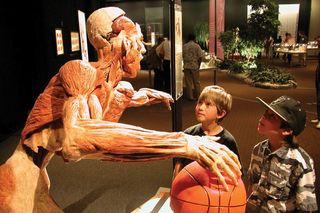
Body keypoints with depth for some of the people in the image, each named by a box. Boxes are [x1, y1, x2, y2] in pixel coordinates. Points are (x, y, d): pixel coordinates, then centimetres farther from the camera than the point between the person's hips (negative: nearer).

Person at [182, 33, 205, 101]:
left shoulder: (184, 46, 2)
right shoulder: (197, 46, -5)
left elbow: (182, 56, 2)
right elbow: (201, 56, -9)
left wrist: (185, 63, 10)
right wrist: (198, 64, 2)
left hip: (186, 66, 2)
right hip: (195, 66, -2)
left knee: (188, 82, 8)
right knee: (196, 82, 10)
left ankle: (190, 97, 13)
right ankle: (197, 96, 18)